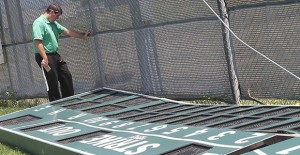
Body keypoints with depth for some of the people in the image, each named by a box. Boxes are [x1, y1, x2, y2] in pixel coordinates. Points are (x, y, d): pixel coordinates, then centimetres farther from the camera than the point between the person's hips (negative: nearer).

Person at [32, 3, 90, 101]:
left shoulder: (54, 23, 13)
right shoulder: (39, 23, -15)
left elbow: (67, 31, 18)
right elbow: (37, 42, -23)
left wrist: (83, 36, 16)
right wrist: (45, 58, -28)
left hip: (55, 55, 10)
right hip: (46, 57, -10)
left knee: (67, 77, 15)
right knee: (53, 84, -3)